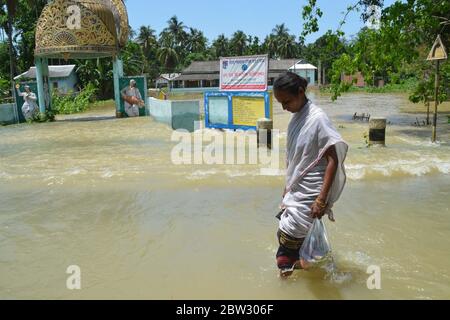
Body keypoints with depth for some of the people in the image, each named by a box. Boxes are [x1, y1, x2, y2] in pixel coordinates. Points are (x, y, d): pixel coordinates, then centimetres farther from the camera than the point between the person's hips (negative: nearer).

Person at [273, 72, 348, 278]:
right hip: (296, 190, 7)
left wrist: (321, 199, -21)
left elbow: (333, 159, -18)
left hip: (310, 192, -7)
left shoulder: (317, 118, -16)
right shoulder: (296, 118, 7)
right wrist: (288, 188, 17)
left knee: (288, 234, -6)